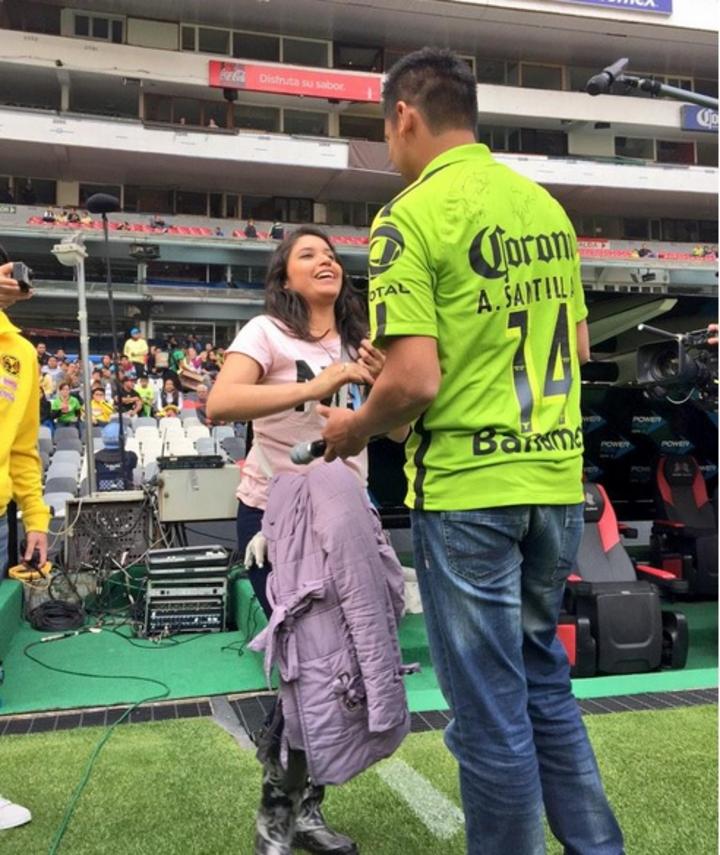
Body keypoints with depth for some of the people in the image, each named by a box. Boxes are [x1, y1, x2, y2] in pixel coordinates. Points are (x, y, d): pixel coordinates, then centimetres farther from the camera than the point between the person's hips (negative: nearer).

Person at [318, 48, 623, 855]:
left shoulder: (411, 216, -12)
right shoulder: (545, 204, 9)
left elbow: (414, 380, -20)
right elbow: (577, 347, 15)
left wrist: (353, 431, -1)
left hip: (467, 488, -7)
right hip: (556, 479, 7)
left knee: (489, 709, 8)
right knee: (543, 680, 23)